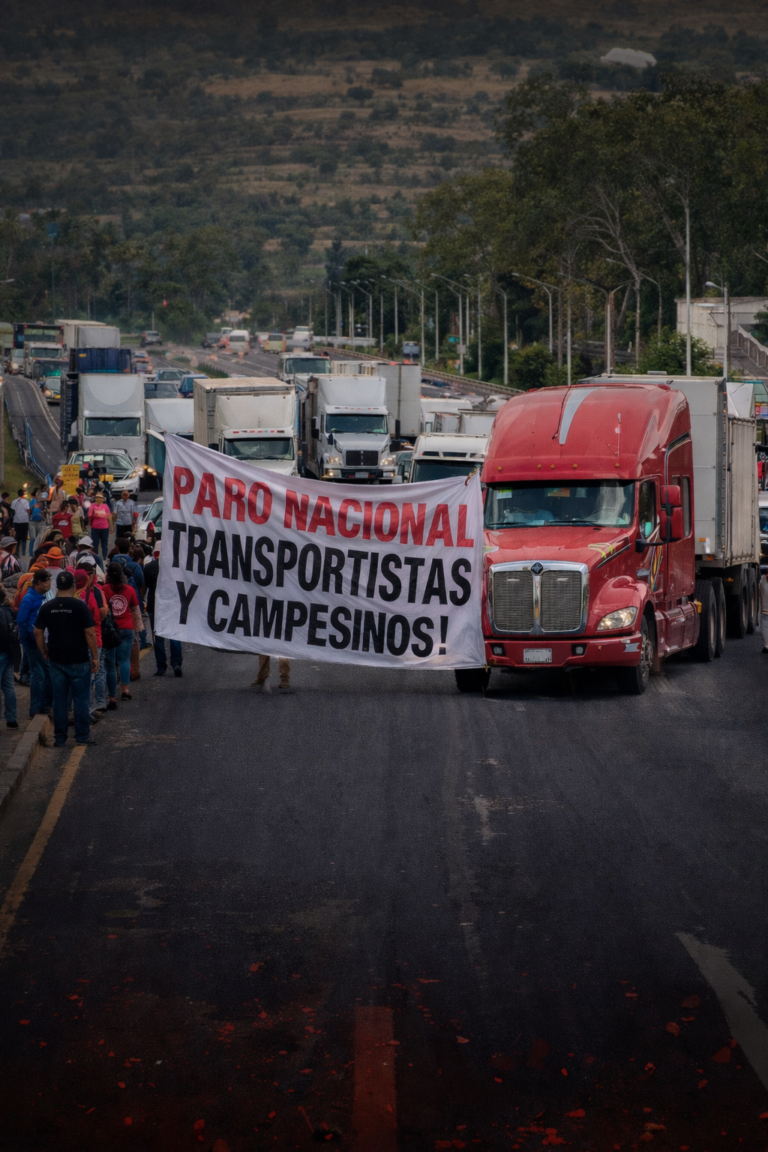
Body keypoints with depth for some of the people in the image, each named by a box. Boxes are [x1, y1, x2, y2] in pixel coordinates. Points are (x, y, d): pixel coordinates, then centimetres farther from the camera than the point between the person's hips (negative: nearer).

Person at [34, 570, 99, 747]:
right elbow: (90, 634, -11)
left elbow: (38, 633, 4)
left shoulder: (47, 607, 0)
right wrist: (95, 657, -3)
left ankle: (59, 738, 10)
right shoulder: (80, 606, -11)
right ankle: (82, 735, 9)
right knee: (81, 698, 6)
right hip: (79, 660, -3)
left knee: (59, 699, 8)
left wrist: (45, 653, 16)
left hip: (56, 660, 3)